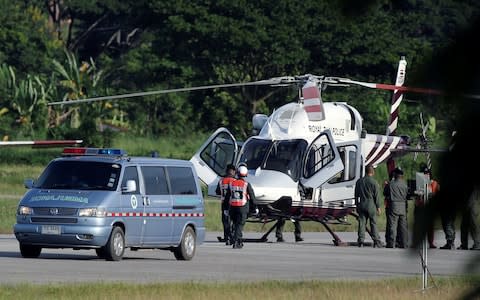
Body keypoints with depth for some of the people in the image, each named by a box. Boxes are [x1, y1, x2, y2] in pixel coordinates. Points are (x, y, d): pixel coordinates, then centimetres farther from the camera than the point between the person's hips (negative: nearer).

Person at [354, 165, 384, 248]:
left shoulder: (359, 182, 7)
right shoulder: (374, 182, -7)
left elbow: (356, 195, 12)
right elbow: (377, 196, -6)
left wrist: (357, 205, 19)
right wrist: (378, 207, 0)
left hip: (362, 204, 3)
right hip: (371, 205, -3)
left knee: (362, 224, 3)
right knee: (373, 224, 1)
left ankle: (361, 241, -1)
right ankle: (376, 242, 2)